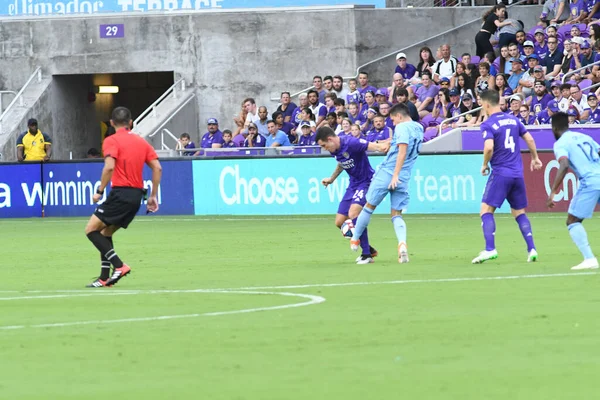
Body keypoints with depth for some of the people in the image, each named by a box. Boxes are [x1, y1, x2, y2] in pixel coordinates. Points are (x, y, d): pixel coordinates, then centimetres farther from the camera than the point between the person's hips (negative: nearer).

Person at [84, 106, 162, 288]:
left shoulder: (111, 141, -5)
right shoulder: (141, 142, 14)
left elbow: (109, 166, -20)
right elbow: (157, 168, 9)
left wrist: (100, 191, -11)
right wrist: (153, 196, 13)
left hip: (121, 194, -7)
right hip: (137, 195, 7)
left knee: (91, 229, -1)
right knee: (105, 233, 18)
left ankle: (119, 265, -12)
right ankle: (105, 278, 14)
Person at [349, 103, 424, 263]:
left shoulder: (402, 127, -9)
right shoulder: (418, 129, 14)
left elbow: (402, 151, -20)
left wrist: (395, 175, -24)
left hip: (387, 172, -6)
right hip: (404, 178, 6)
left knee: (369, 206, 11)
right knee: (396, 214, 6)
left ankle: (355, 239, 23)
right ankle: (402, 243, -20)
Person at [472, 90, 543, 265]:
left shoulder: (488, 124, -9)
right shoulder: (513, 120, 10)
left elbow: (489, 147, -23)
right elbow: (529, 139, 14)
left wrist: (484, 165, -5)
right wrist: (535, 158, 29)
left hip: (500, 172, -6)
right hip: (518, 173, 6)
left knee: (486, 210, -3)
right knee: (519, 212, 15)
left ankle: (490, 249, -17)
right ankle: (531, 249, 6)